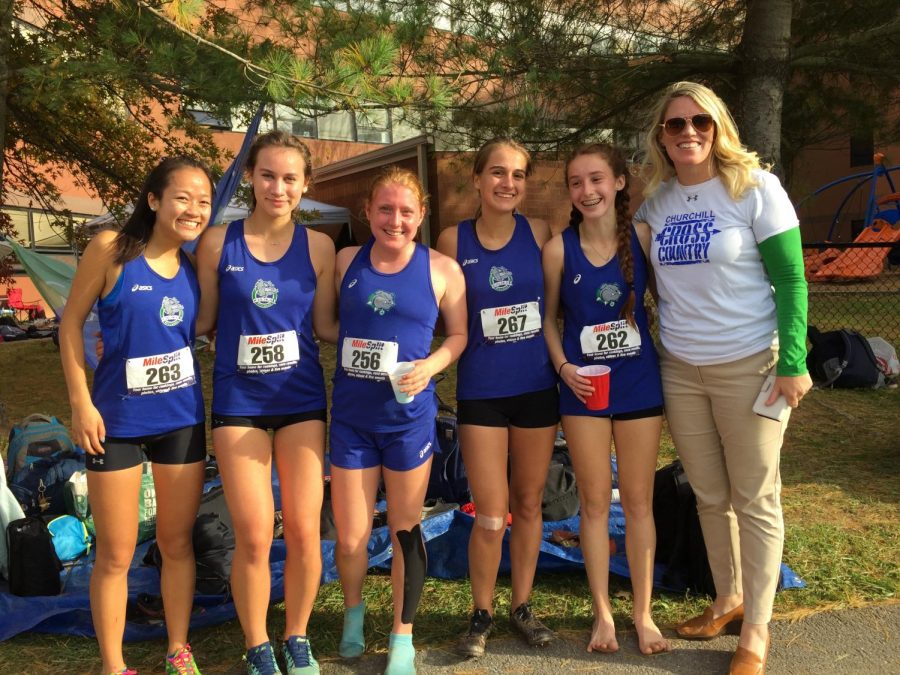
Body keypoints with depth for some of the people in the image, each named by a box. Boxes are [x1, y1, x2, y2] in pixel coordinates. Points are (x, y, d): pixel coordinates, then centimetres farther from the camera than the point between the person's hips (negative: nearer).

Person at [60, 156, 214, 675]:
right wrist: (81, 403, -9)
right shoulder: (111, 249, -10)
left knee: (178, 543, 14)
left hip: (183, 421, 4)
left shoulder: (194, 268, 1)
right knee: (115, 555, 7)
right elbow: (72, 324, -5)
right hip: (117, 420, -3)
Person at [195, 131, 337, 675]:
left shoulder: (318, 246, 0)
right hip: (239, 402, -1)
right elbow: (203, 321, 5)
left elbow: (325, 326, 5)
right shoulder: (218, 243, -2)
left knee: (304, 531, 3)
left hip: (301, 400, 1)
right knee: (254, 537, -1)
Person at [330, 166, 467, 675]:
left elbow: (460, 334, 3)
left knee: (406, 530, 10)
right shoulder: (346, 261, 2)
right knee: (351, 538, 7)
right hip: (351, 416, 2)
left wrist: (431, 366, -14)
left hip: (409, 415, -1)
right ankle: (353, 611, 39)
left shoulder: (442, 269, -4)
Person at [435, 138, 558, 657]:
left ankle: (523, 606, 31)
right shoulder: (454, 240, -4)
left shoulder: (539, 233, -1)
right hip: (481, 391, -2)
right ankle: (482, 614, 22)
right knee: (491, 516, -1)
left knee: (529, 503, 13)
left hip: (537, 386, 2)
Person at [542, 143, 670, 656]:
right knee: (595, 502, 8)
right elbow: (549, 317, 4)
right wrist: (563, 367, -9)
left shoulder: (642, 237, -3)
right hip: (583, 386, 0)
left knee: (639, 500, 9)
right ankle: (603, 612, 23)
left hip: (639, 381, 1)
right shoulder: (559, 248, -4)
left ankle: (643, 613, 24)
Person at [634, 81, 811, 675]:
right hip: (680, 370, 4)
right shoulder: (654, 200, 5)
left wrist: (793, 362, -14)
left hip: (748, 365, -4)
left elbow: (791, 280, -9)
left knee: (755, 501, 4)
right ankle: (728, 598, 35)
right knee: (710, 497, 15)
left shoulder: (754, 187, -7)